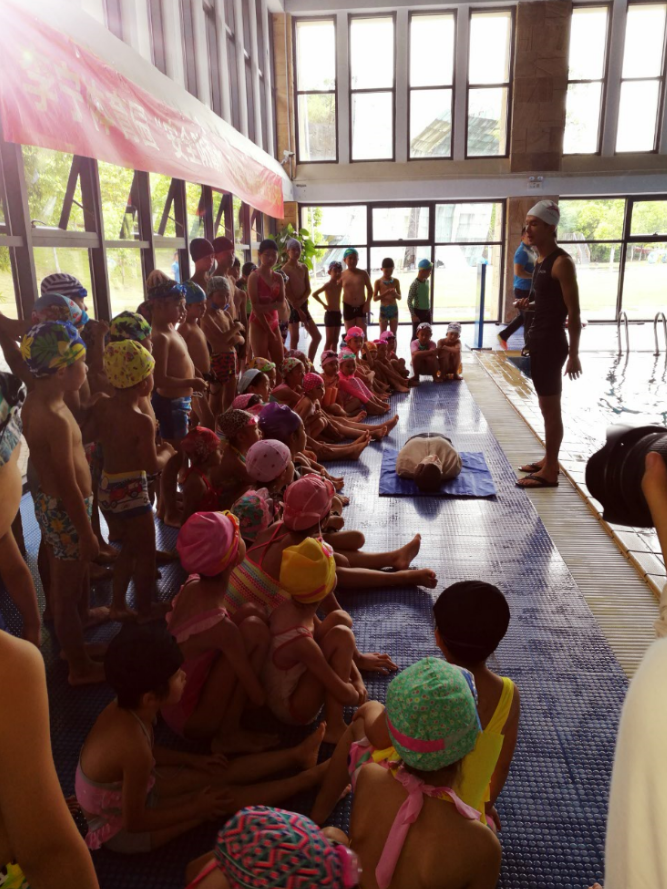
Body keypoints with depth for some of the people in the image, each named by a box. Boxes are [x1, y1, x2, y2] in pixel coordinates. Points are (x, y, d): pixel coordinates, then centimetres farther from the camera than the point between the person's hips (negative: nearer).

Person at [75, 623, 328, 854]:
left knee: (219, 773, 8)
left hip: (126, 791, 7)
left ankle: (296, 755, 20)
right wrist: (196, 808, -16)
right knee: (222, 799, -5)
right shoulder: (133, 745, -39)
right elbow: (134, 821, -27)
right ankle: (306, 779, 8)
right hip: (119, 828, -7)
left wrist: (191, 759, 6)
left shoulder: (125, 708, -15)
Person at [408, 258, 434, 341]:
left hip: (427, 312, 7)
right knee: (416, 335, 2)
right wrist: (413, 315, -20)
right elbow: (409, 301, -18)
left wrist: (429, 310, 16)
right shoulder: (415, 284, -18)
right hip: (418, 312, -7)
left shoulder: (426, 281, 4)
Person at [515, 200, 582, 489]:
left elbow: (574, 312, -18)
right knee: (546, 406, 16)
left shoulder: (561, 262, -15)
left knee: (550, 408, -3)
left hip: (551, 343, -10)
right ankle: (548, 461, 26)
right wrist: (527, 303, 11)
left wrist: (574, 354, -20)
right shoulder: (540, 260, 13)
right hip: (538, 341, 10)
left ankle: (550, 472, 5)